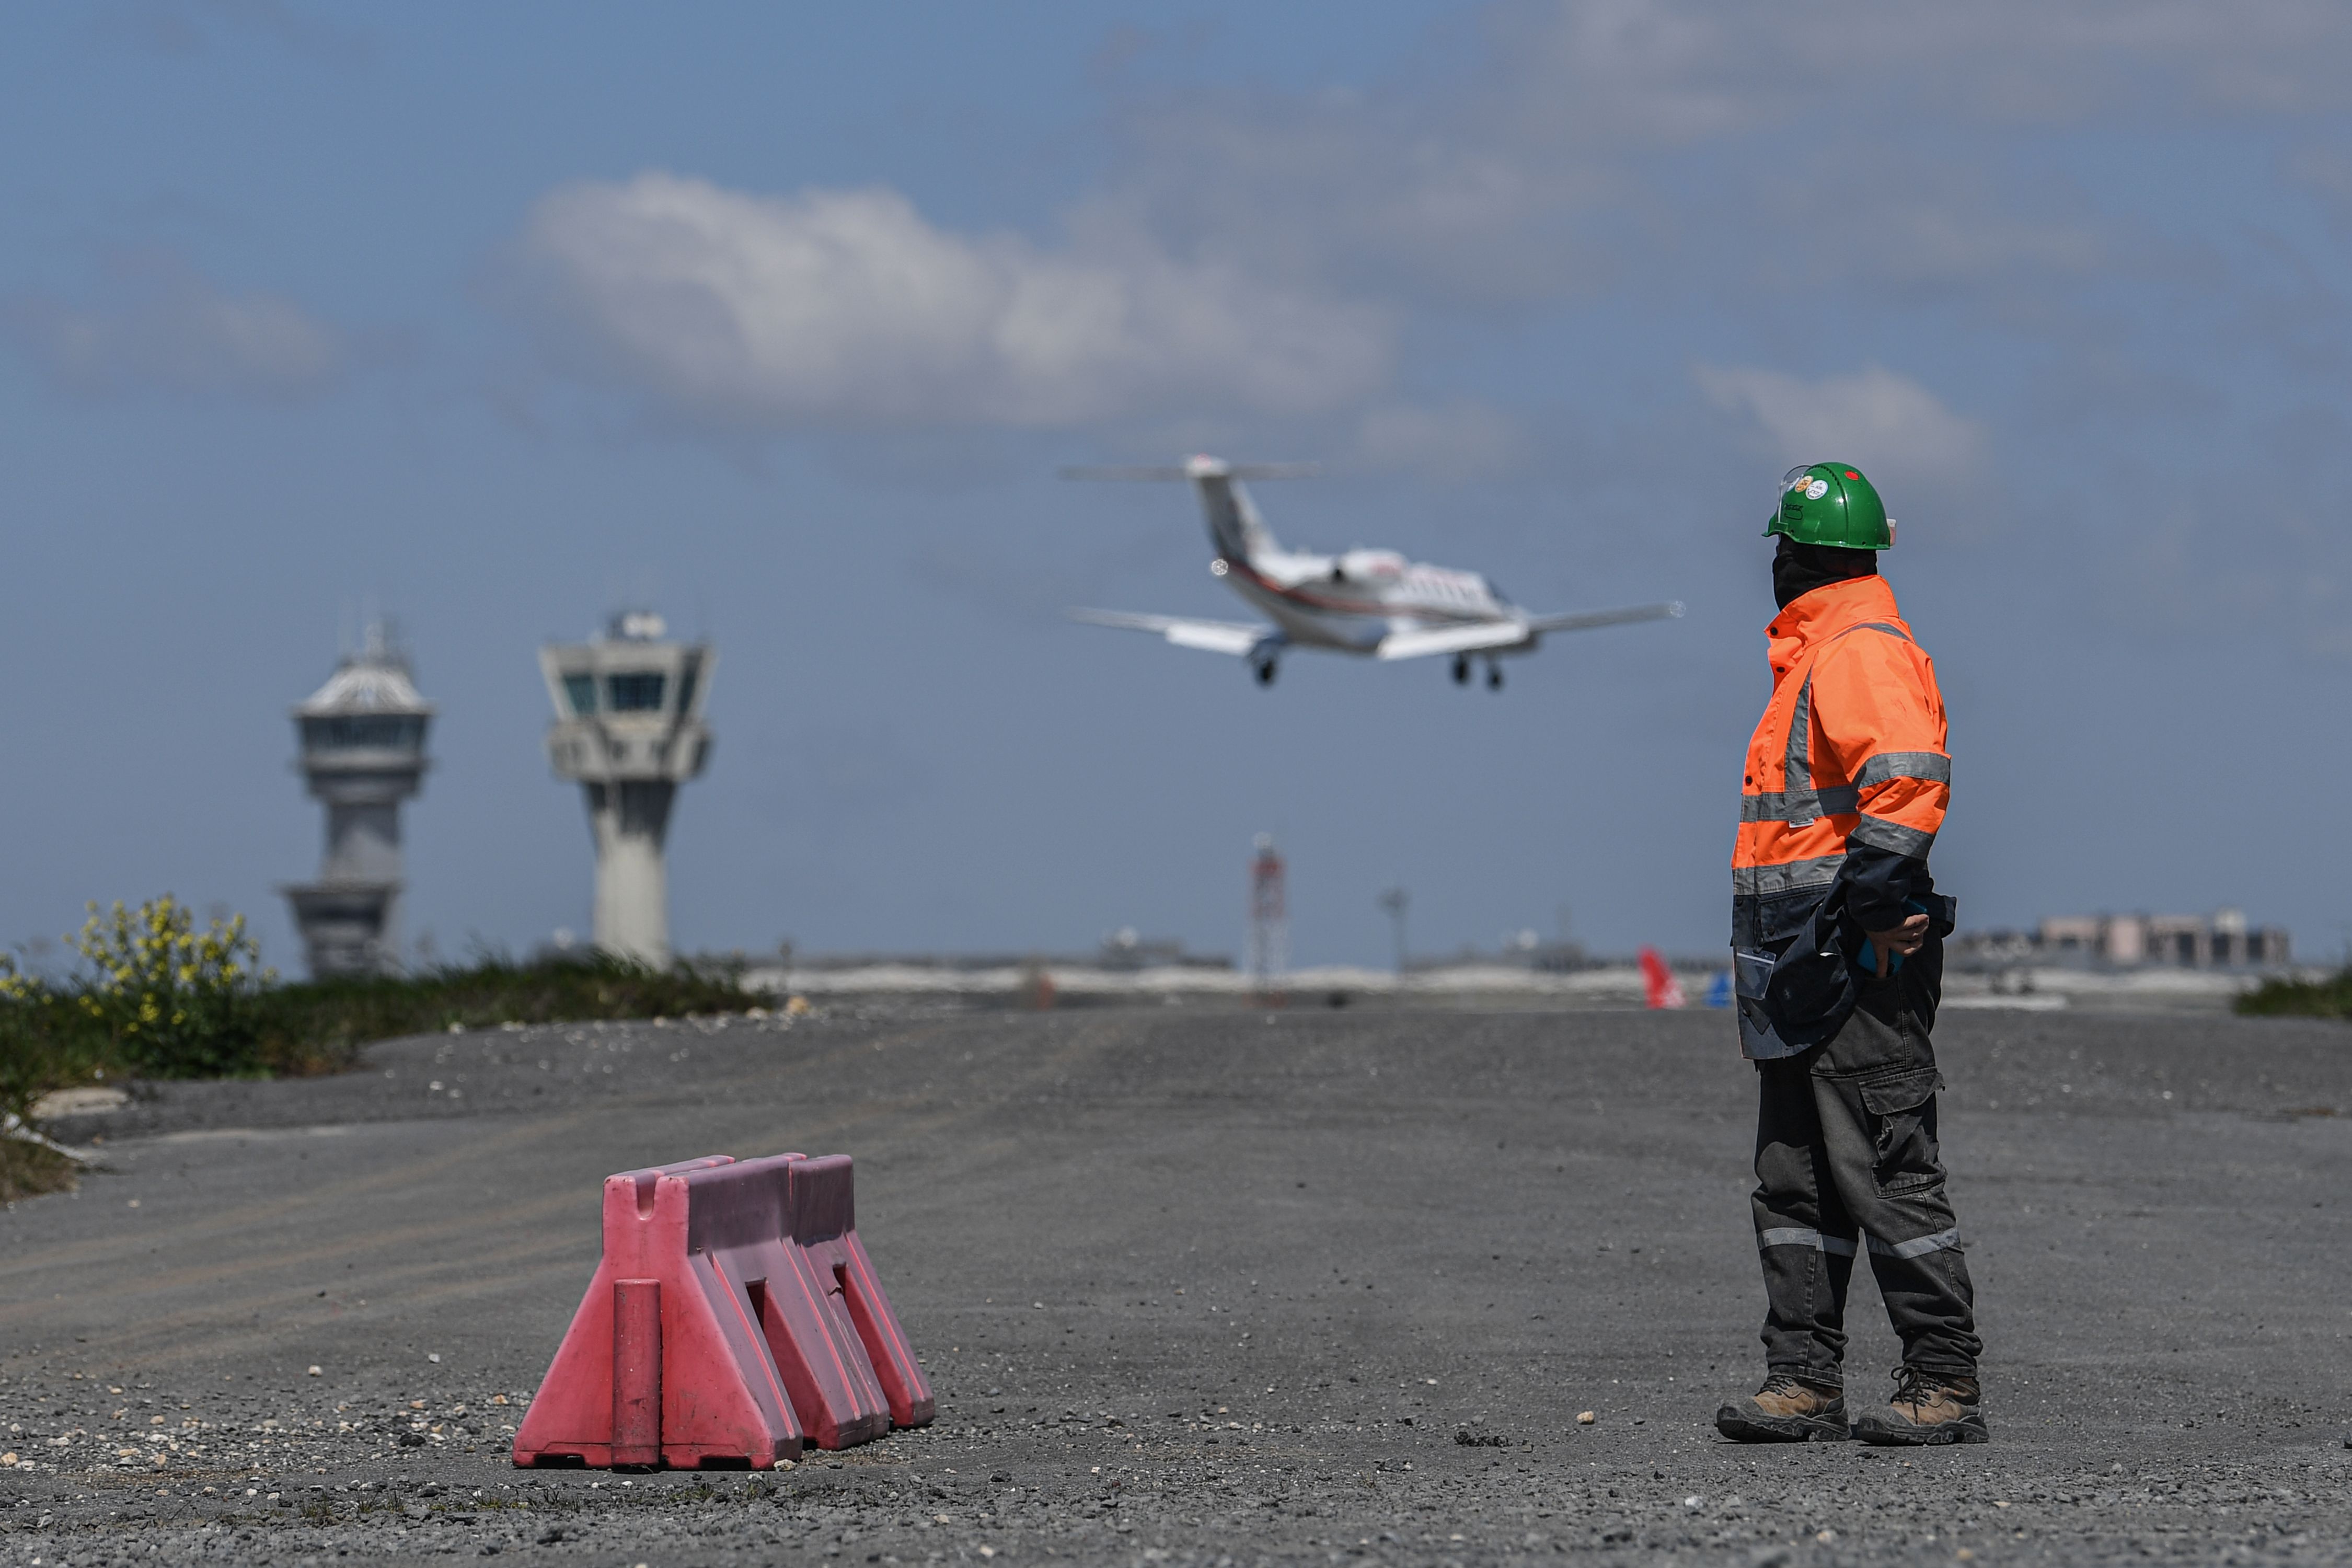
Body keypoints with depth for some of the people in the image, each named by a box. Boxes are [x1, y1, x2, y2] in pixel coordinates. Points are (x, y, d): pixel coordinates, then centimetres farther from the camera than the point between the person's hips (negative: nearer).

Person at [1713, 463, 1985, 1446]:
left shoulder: (1863, 651, -12)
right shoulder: (1815, 654, 20)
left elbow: (1909, 780, -26)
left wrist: (1865, 903, -27)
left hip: (1857, 959, -10)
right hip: (1805, 964, 10)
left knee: (1885, 1172, -8)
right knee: (1793, 1180, 10)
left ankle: (1946, 1384, -4)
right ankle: (1805, 1381, 12)